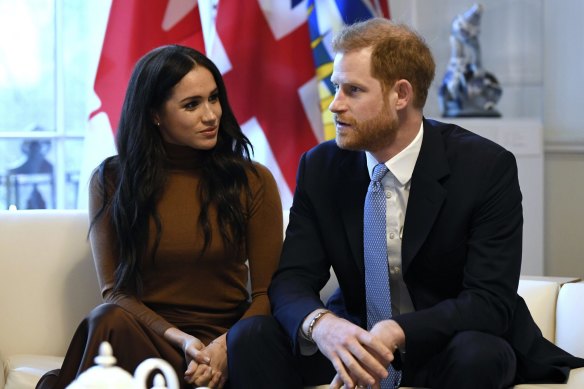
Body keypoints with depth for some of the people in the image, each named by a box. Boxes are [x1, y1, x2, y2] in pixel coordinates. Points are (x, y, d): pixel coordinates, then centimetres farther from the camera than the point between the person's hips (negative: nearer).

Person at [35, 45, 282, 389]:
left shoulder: (253, 182, 7)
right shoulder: (111, 182, 7)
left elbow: (266, 293, 4)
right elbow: (115, 292, 2)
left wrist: (225, 348, -17)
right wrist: (180, 340, -16)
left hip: (224, 344, -1)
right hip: (145, 335, 1)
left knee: (111, 325, -33)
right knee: (112, 319, -36)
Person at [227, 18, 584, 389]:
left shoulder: (486, 167, -14)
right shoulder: (321, 168, -2)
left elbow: (491, 302, -20)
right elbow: (292, 281, -7)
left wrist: (395, 333, -36)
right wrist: (320, 324, -33)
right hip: (358, 339, 3)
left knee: (475, 354, -37)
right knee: (250, 338, -20)